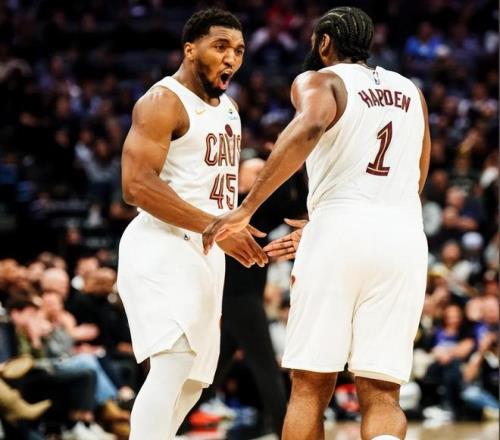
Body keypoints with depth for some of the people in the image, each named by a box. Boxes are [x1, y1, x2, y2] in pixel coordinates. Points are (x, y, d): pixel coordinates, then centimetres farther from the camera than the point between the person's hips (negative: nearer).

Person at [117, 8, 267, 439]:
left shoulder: (228, 108, 17)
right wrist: (215, 226, -26)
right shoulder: (163, 103, -11)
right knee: (174, 362, -25)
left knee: (190, 381, 11)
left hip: (205, 254, 10)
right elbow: (137, 184, -21)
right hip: (165, 247, -10)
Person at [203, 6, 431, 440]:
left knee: (311, 386, 3)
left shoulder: (318, 81, 7)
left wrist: (245, 209, -20)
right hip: (405, 237, 4)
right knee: (381, 393, 0)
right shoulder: (410, 92, 24)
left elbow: (310, 127, -18)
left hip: (341, 230, -4)